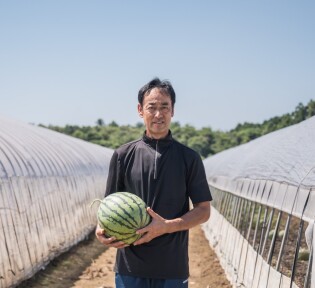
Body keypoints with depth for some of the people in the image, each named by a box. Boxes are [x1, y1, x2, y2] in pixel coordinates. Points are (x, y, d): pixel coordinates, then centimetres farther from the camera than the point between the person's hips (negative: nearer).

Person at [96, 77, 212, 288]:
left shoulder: (189, 158, 1)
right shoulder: (123, 155, 3)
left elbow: (203, 211, 1)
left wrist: (167, 226, -15)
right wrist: (102, 229, -14)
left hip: (173, 269, -1)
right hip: (130, 267, 1)